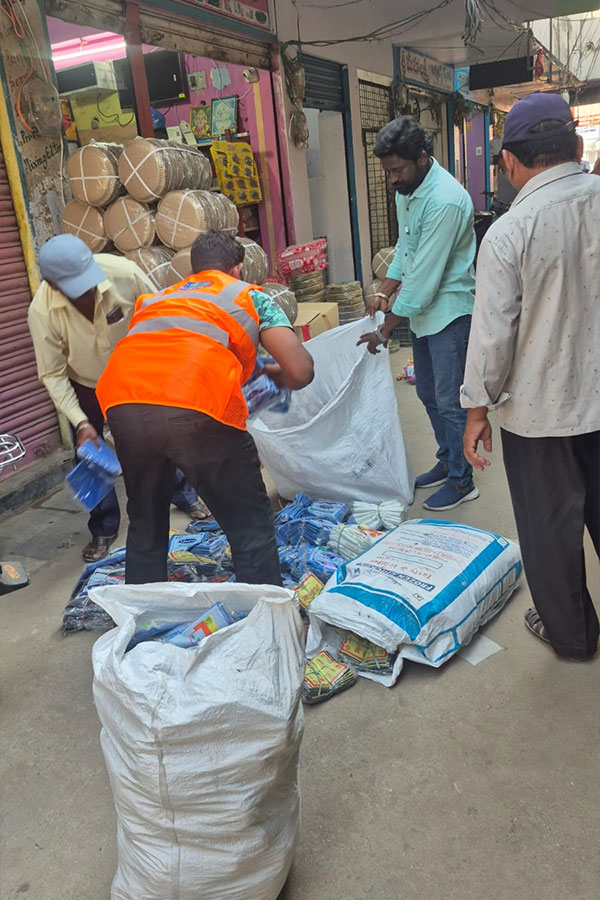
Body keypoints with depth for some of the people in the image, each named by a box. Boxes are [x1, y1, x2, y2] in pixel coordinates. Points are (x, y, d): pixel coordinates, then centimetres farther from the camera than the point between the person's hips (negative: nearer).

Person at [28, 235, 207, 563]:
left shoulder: (123, 273, -33)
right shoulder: (42, 312, -32)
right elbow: (53, 374, -22)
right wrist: (80, 422, -30)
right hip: (85, 387, 0)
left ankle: (184, 493, 38)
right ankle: (104, 529, 22)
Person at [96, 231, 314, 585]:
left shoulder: (155, 299, 35)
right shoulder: (251, 296, 23)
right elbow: (301, 371, 11)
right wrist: (278, 374, 35)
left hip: (122, 402, 5)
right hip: (196, 407, -4)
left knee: (146, 526, 25)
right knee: (251, 528, 11)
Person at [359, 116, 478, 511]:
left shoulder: (446, 200, -25)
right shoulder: (406, 190, 5)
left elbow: (425, 276, -25)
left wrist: (386, 331, -20)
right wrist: (384, 291, 2)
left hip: (449, 310, -9)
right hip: (423, 309, 9)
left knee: (449, 399, -2)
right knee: (429, 394, 17)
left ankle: (461, 481, 12)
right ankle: (448, 461, 34)